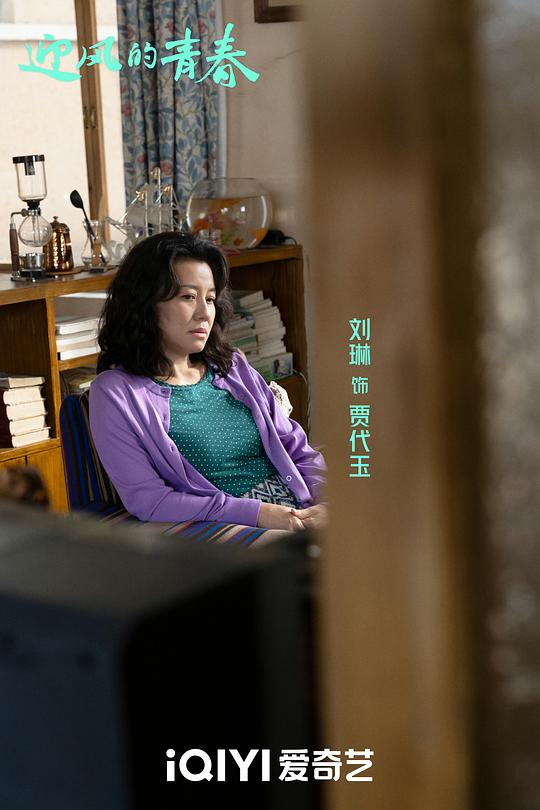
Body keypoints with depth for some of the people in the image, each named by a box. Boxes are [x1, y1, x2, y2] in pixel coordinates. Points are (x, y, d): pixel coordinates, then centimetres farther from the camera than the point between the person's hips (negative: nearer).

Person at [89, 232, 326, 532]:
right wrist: (255, 513, -17)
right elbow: (147, 501, -9)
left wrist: (327, 506, -5)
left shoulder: (233, 368, 17)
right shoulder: (116, 392, 0)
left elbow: (300, 453, 18)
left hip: (299, 517, 6)